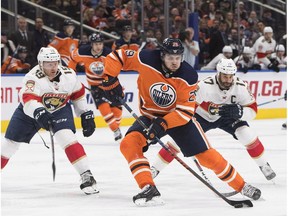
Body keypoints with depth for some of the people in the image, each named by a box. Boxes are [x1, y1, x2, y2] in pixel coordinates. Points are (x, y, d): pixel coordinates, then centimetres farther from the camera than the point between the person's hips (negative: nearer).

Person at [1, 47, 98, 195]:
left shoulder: (68, 75, -14)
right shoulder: (33, 77, -29)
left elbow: (78, 93, 4)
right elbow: (28, 99, -43)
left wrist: (86, 115, 6)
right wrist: (38, 112, -62)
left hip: (60, 110, 1)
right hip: (31, 111, -1)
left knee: (67, 137, -24)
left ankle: (87, 176, -25)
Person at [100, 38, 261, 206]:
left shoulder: (188, 76, -23)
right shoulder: (147, 60, -23)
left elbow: (186, 110, -23)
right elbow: (115, 57, -13)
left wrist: (163, 124, -35)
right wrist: (110, 81, -23)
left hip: (179, 117, -1)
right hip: (150, 115, 1)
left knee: (206, 154, -5)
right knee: (129, 143, -26)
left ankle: (241, 186, 13)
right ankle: (149, 190, -27)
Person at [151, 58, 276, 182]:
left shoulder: (241, 87, -26)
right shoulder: (204, 86, -33)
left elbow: (252, 110, -21)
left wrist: (239, 111, -41)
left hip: (228, 117, 1)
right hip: (203, 116, -1)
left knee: (247, 135, -21)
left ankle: (264, 166, 0)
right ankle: (155, 168, 4)